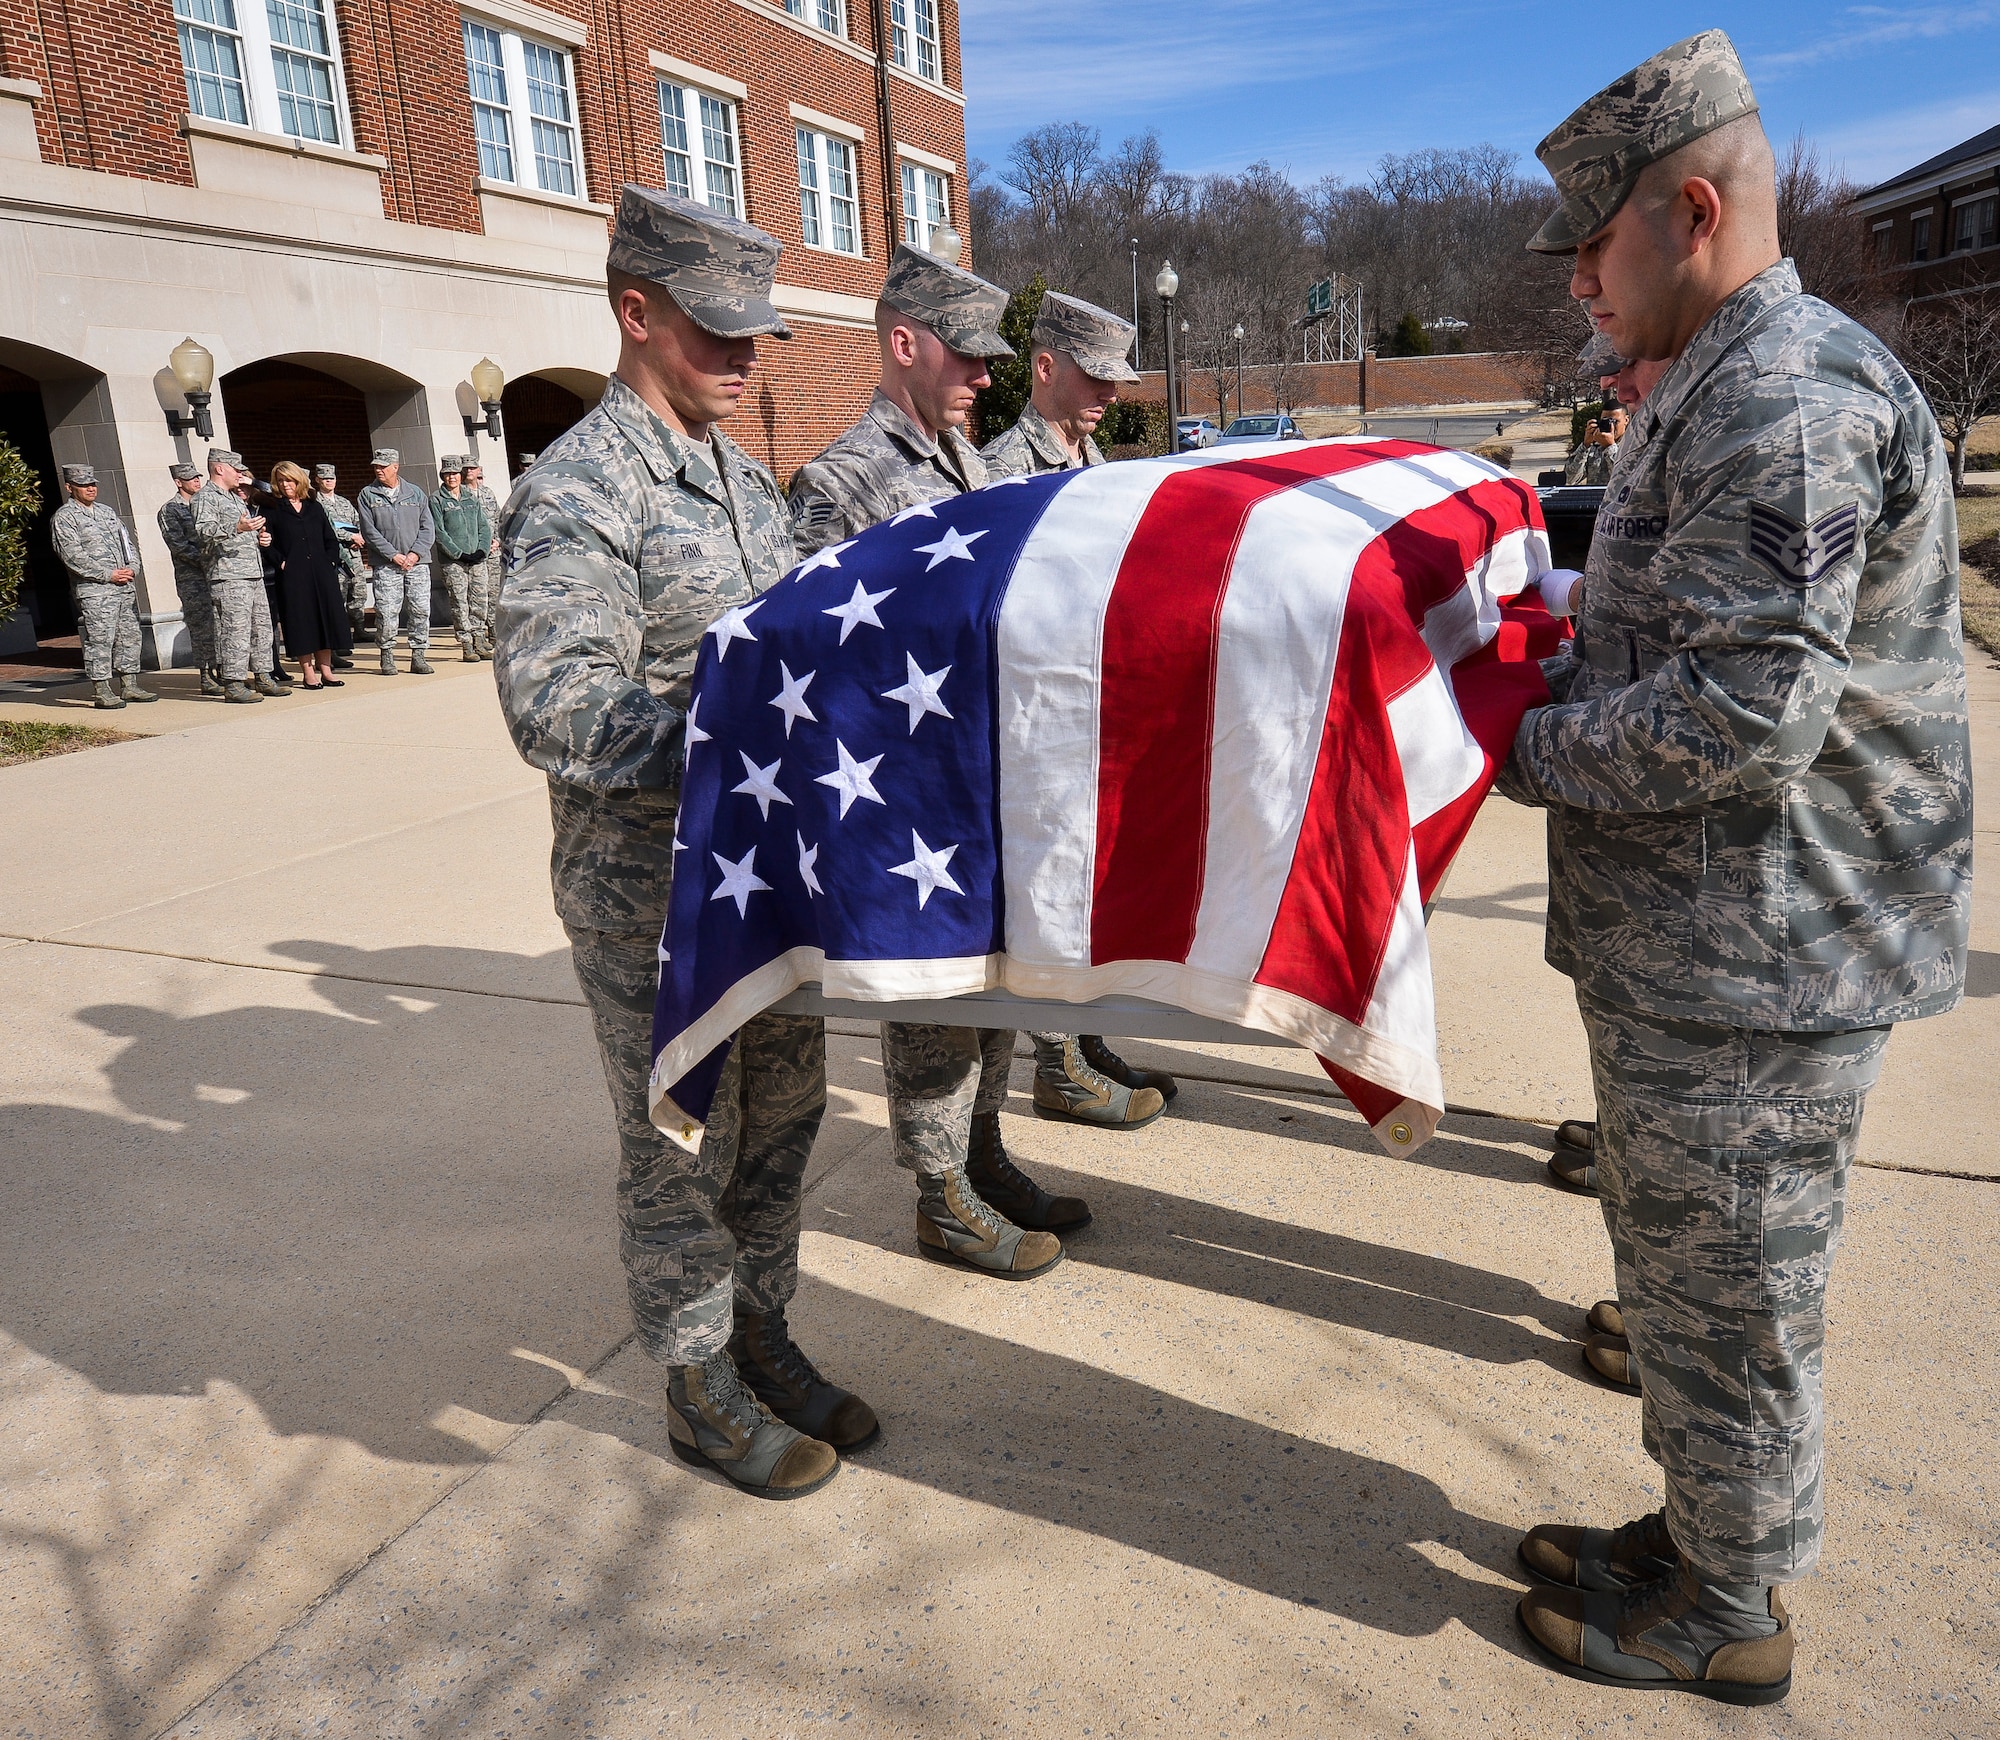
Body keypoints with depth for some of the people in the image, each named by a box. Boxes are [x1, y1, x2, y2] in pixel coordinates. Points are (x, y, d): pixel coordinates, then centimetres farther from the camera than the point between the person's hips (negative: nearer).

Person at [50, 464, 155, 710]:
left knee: (129, 636, 8)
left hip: (124, 587, 7)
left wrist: (132, 568, 0)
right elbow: (73, 556, -11)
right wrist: (108, 575, -15)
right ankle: (103, 692, -6)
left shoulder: (106, 511, 19)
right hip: (94, 591, -7)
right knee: (99, 640, -8)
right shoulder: (64, 518, -2)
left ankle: (129, 686, 16)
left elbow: (128, 542, 20)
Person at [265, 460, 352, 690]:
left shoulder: (314, 508, 15)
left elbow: (331, 539, 14)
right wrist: (281, 562, -13)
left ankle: (325, 670, 9)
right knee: (301, 620, -2)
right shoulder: (273, 511, 6)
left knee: (326, 617, 2)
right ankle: (308, 673, 2)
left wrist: (331, 562, 1)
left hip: (322, 573, 3)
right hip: (293, 575, -3)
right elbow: (269, 543, 0)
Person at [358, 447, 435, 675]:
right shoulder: (368, 495, 5)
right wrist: (393, 555, -10)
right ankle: (387, 655, 8)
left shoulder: (415, 493, 10)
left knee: (421, 610, 0)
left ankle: (418, 655, 9)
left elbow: (427, 527, 7)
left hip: (417, 562, 2)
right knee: (386, 612, -5)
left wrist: (415, 553, -6)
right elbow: (369, 531, -1)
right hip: (385, 565, -1)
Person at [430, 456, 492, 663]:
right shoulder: (436, 500, 1)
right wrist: (459, 554, -12)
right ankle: (466, 647, -2)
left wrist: (482, 550, -3)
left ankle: (477, 643, 11)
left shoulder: (472, 497, 15)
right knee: (460, 604, -4)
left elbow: (484, 526, 13)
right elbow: (440, 532, -5)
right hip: (453, 562, -4)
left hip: (477, 560, 4)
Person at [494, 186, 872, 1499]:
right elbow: (554, 710, -25)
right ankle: (703, 1391, 29)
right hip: (651, 893, -8)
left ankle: (763, 1339, 39)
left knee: (783, 1111, 18)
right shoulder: (580, 494, -15)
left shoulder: (745, 477, 11)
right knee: (682, 1147, 8)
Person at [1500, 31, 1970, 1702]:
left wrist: (1526, 750, -14)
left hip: (1751, 969, -10)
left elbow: (1746, 716, -26)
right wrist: (1550, 651, 9)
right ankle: (1702, 1530, 42)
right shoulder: (1731, 388, 15)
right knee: (1691, 1278, 23)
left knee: (1728, 1304, 7)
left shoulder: (1787, 398, -19)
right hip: (1696, 946, 10)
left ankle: (1730, 1615, 29)